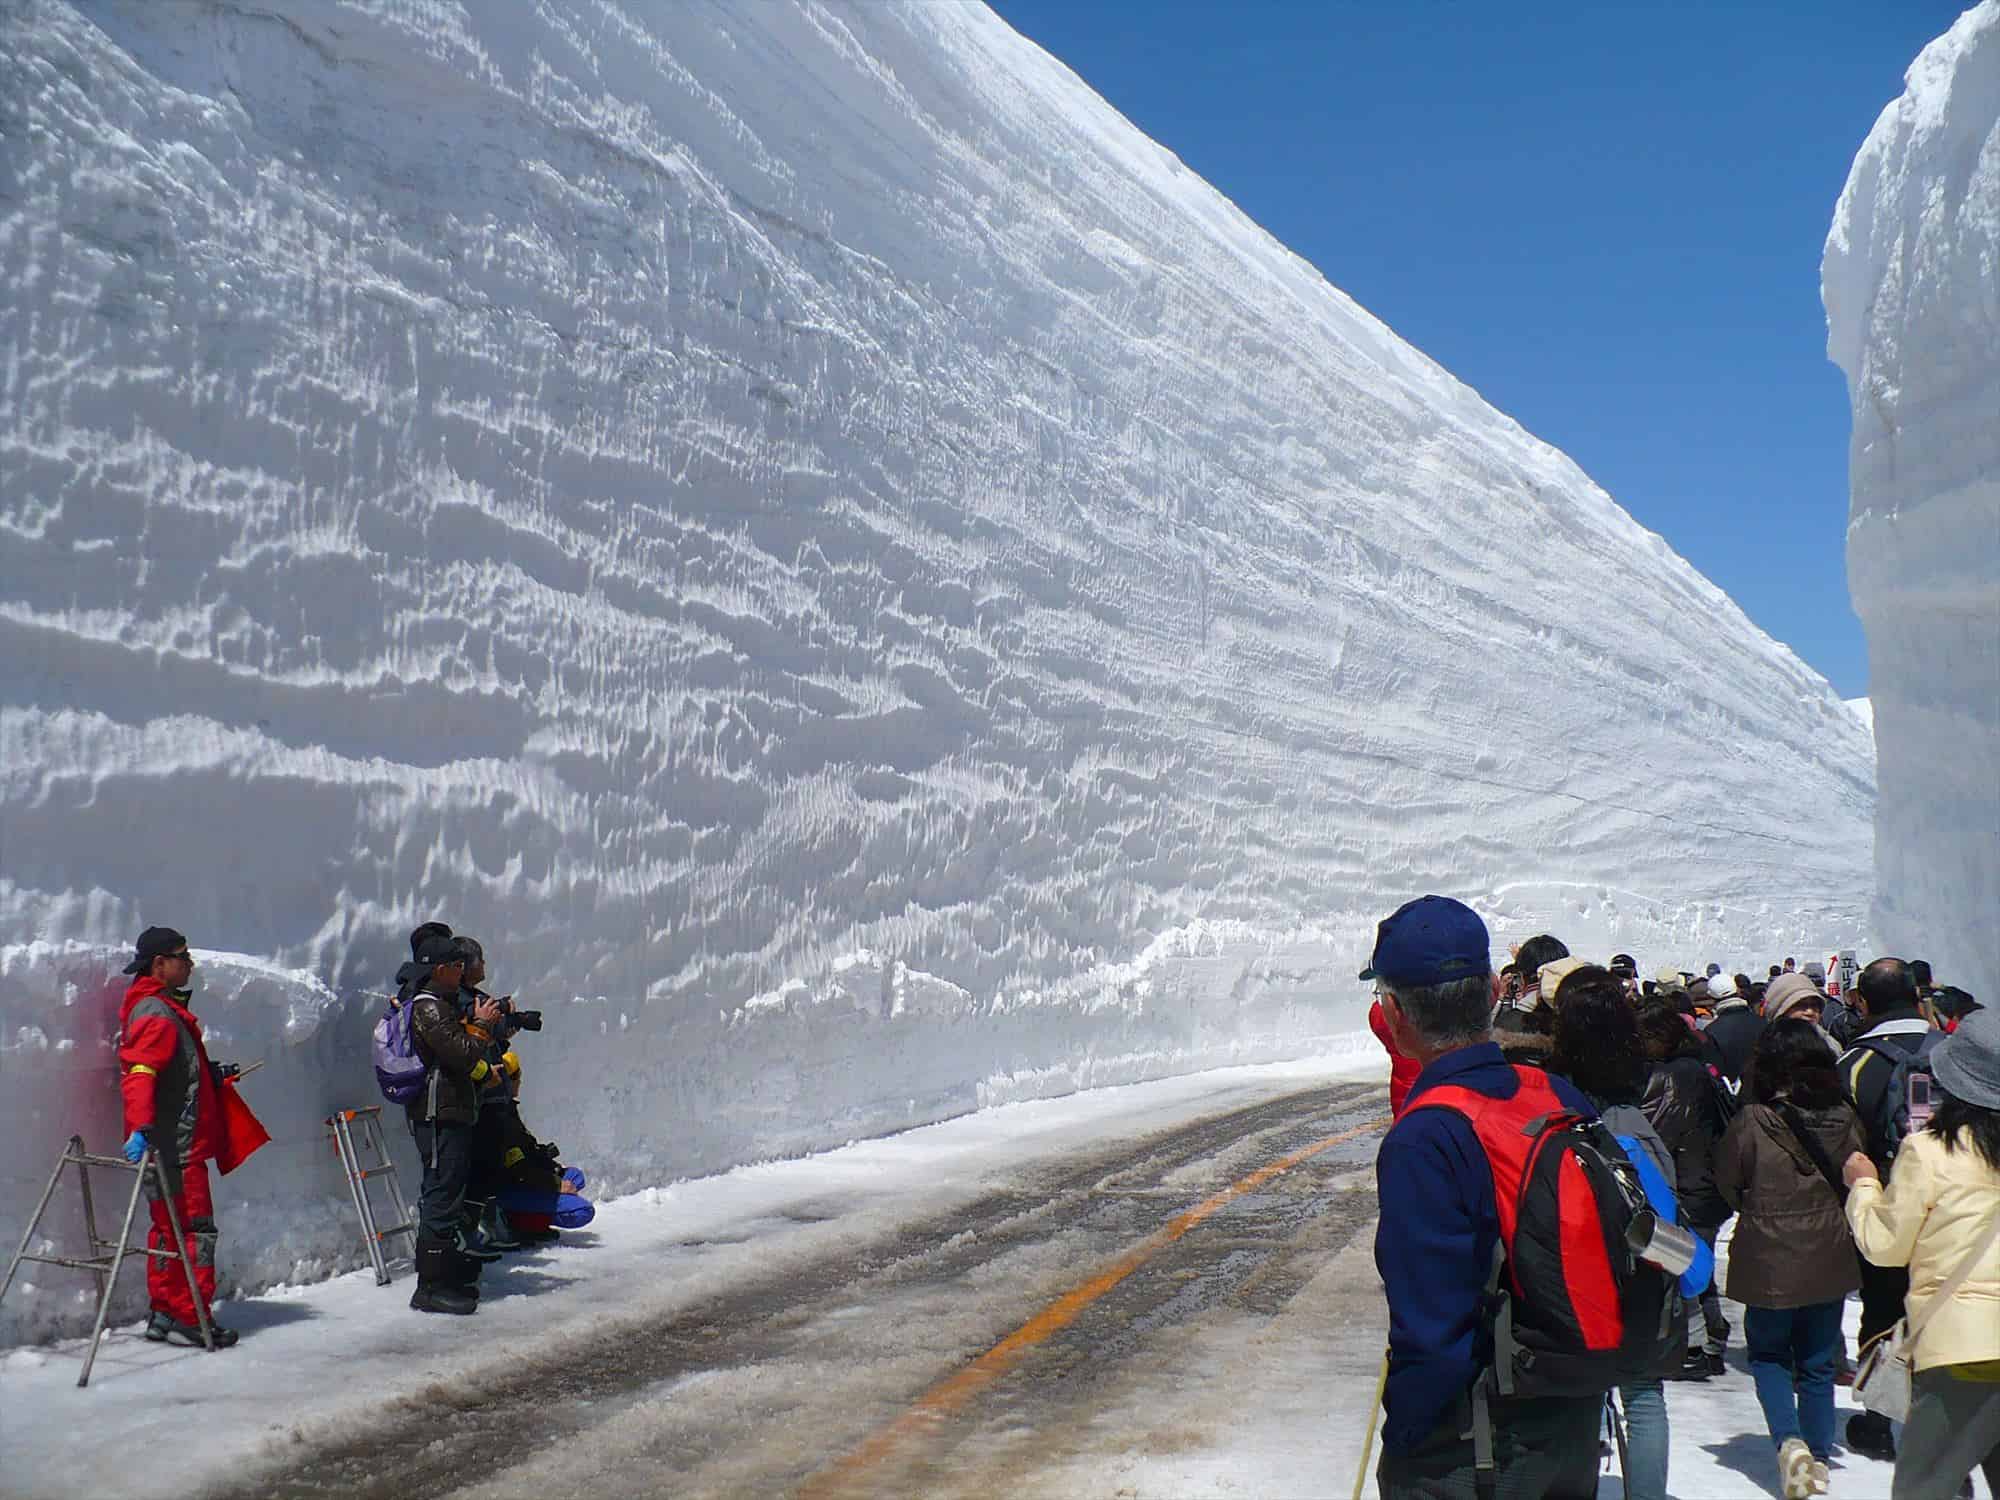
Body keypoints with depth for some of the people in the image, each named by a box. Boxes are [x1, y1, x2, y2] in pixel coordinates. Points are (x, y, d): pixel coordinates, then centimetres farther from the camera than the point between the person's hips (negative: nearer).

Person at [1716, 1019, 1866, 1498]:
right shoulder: (1843, 1118, -9)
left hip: (1769, 1263, -3)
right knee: (1818, 1364, 18)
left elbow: (1727, 1182, -5)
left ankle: (1789, 1441, -5)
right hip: (1829, 1261, 4)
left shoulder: (1752, 1123, -20)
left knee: (1768, 1355, 15)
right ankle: (1819, 1458, 24)